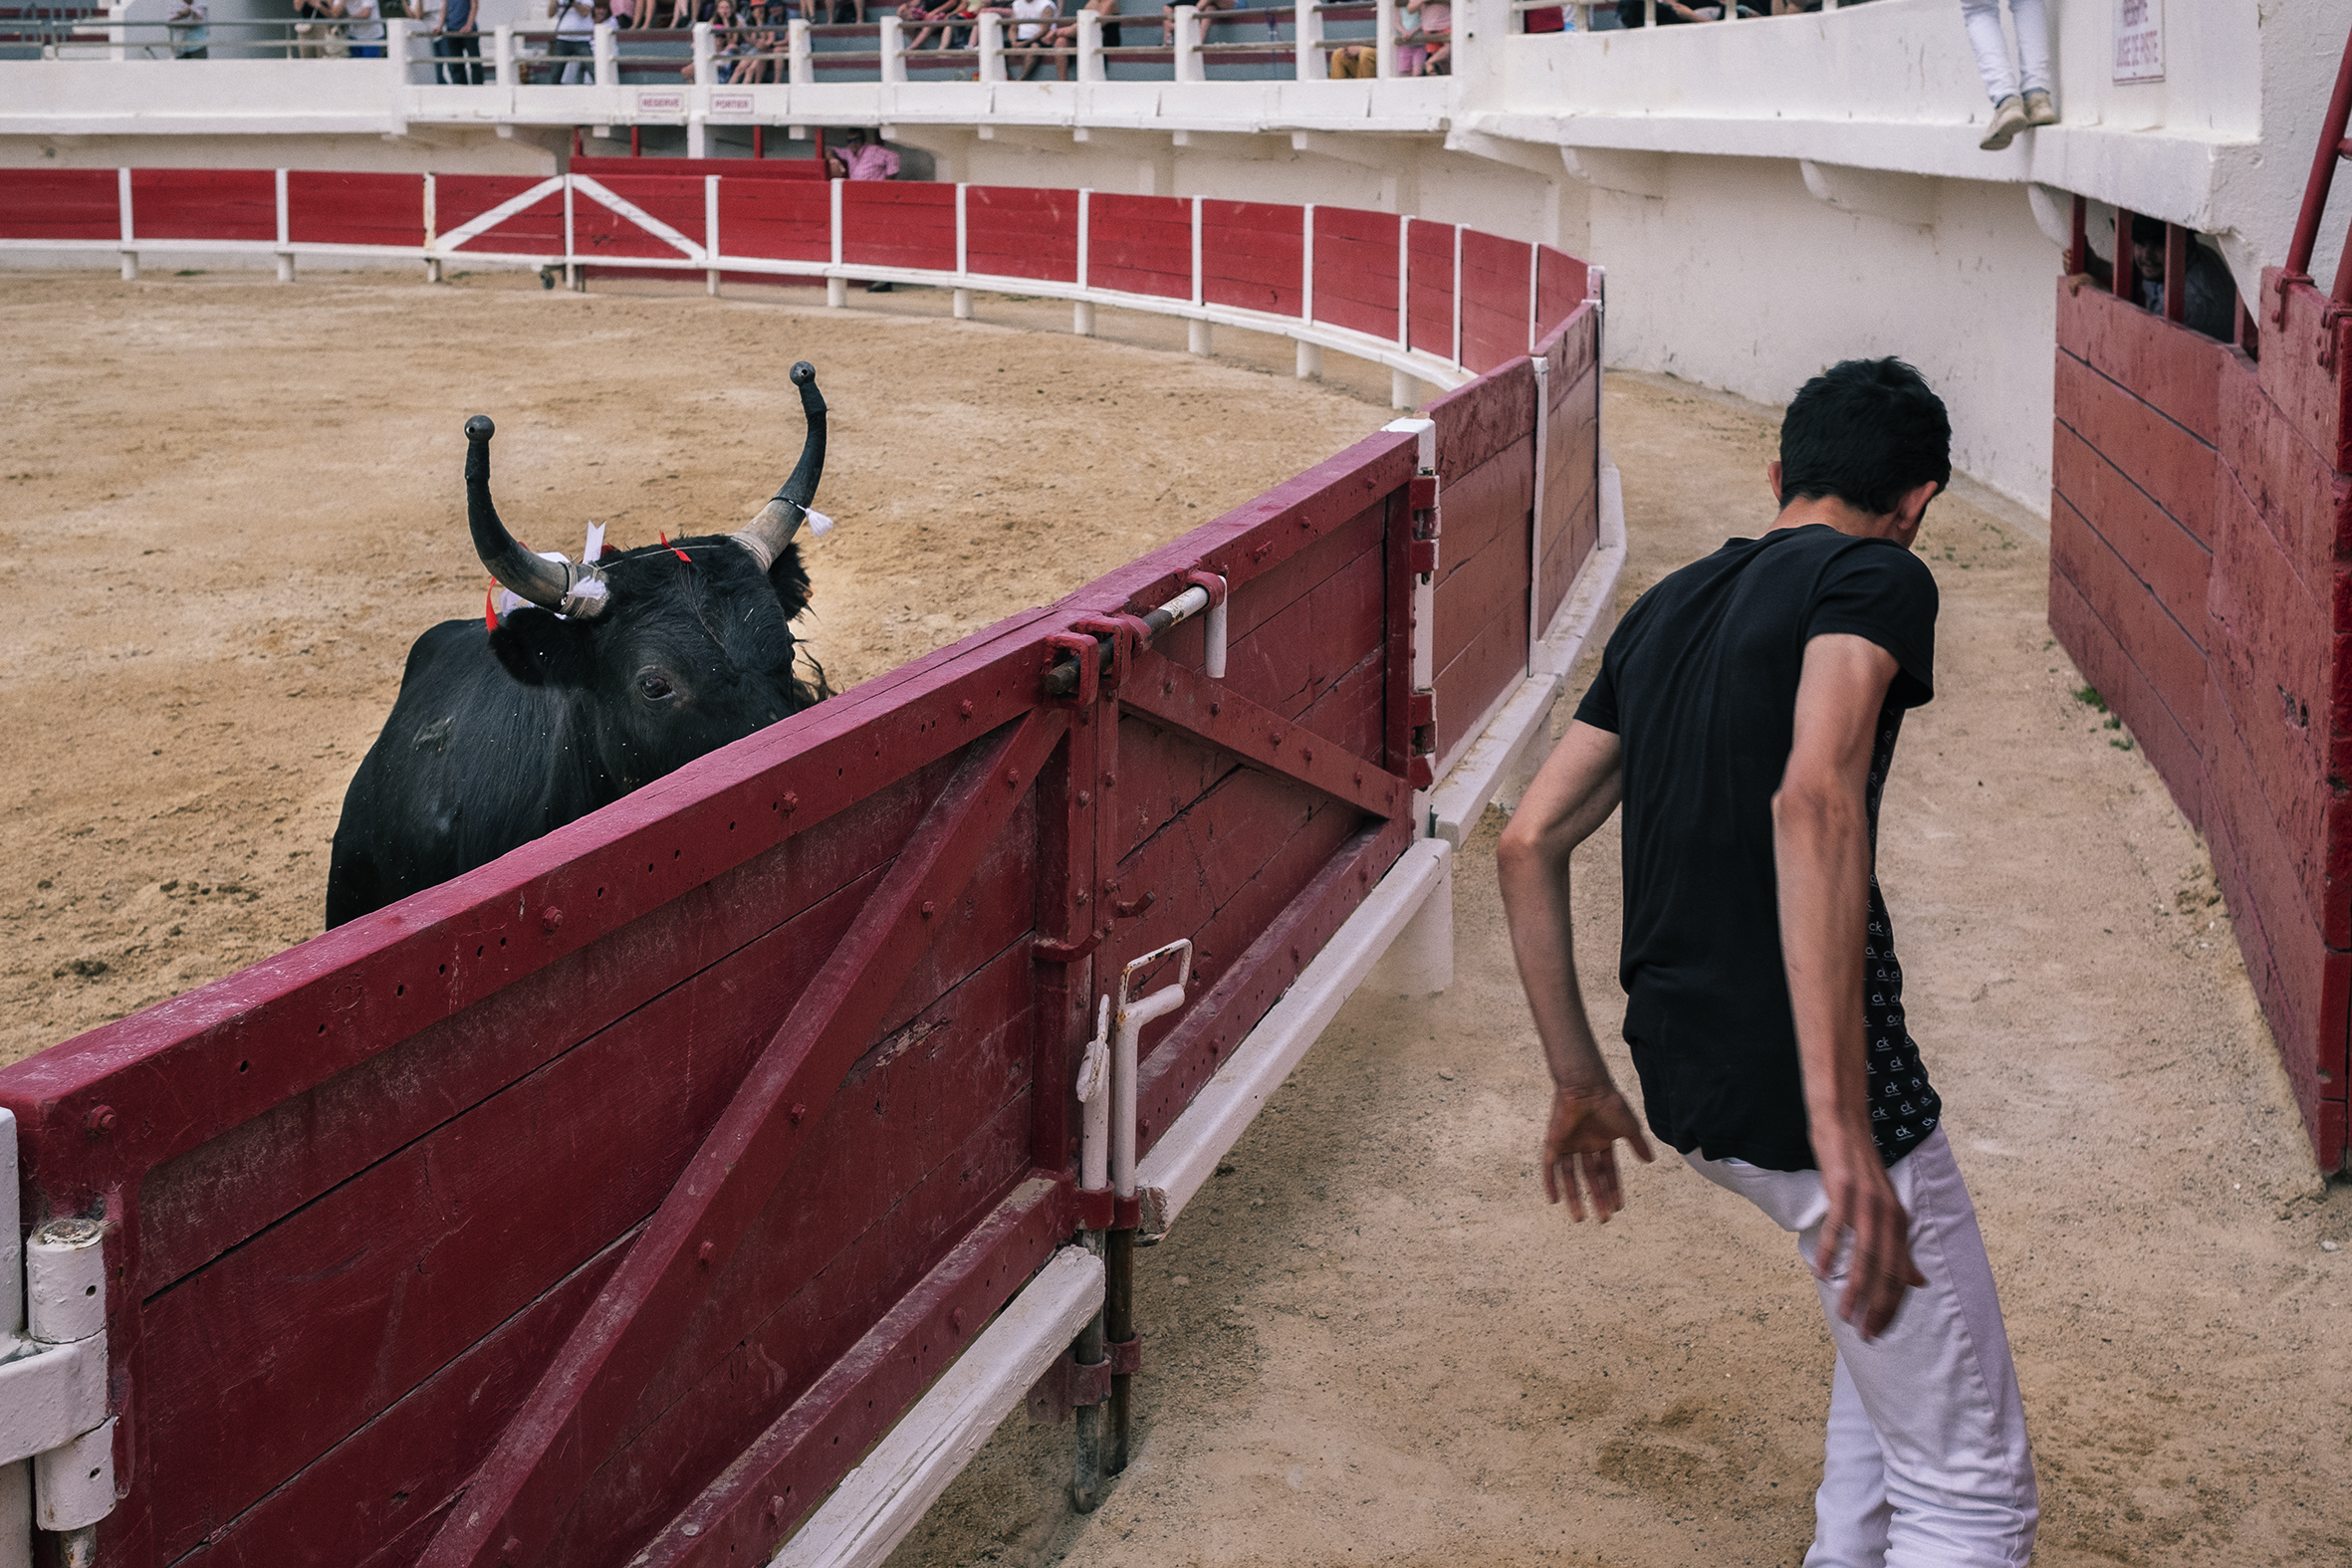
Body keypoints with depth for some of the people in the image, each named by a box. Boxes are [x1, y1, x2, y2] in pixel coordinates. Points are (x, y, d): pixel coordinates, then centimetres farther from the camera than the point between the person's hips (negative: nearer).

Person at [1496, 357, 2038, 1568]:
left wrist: (1578, 1082, 21)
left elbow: (1527, 846, 14)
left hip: (1683, 1086, 8)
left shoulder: (1668, 607, 14)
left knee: (1897, 1292, 35)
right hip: (1802, 1090, -8)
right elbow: (1815, 800, -27)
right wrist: (1842, 1129, -31)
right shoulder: (1875, 579, -8)